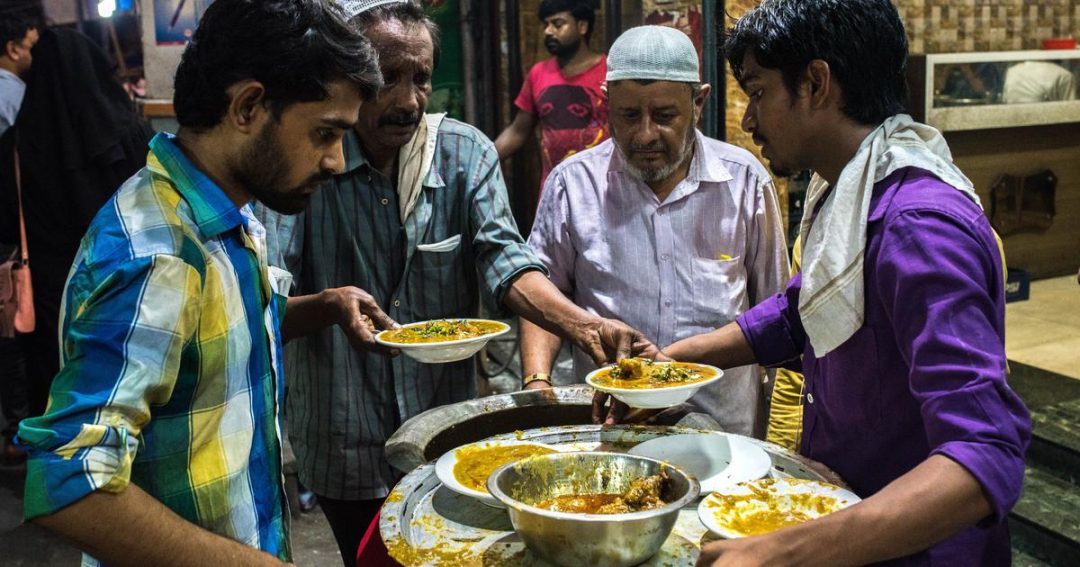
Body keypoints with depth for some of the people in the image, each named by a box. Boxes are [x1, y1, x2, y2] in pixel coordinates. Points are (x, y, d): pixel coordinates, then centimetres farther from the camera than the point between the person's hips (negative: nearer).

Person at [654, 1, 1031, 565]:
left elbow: (986, 457, -37)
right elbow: (798, 314, 15)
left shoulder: (919, 226, -28)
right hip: (840, 508, 8)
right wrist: (671, 358, 2)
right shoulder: (845, 192, 2)